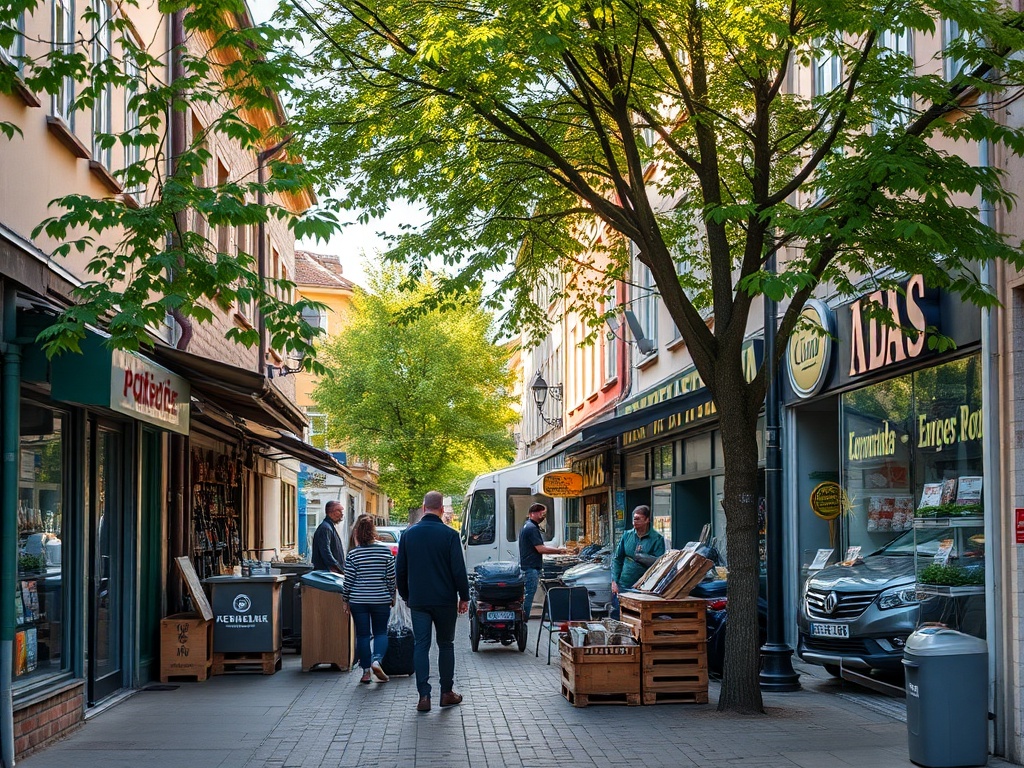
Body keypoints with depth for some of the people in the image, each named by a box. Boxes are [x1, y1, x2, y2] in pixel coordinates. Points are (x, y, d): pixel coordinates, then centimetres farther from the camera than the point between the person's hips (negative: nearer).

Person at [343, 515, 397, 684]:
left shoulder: (352, 554, -6)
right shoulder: (386, 552, -4)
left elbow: (348, 580, -3)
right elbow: (391, 578, 0)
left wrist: (346, 599, 8)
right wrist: (392, 597, 13)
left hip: (358, 600, 0)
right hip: (381, 600, 0)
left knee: (362, 634, 7)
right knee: (381, 632, 13)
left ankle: (366, 670, 7)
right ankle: (377, 659, -11)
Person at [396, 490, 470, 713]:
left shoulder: (409, 534, 2)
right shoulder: (449, 535, -9)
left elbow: (400, 569, 8)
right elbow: (459, 569, -9)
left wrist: (405, 595, 19)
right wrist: (464, 597, 1)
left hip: (418, 600, 2)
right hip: (445, 600, -2)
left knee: (421, 645, 3)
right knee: (446, 644, 11)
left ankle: (424, 696, -3)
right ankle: (447, 693, 16)